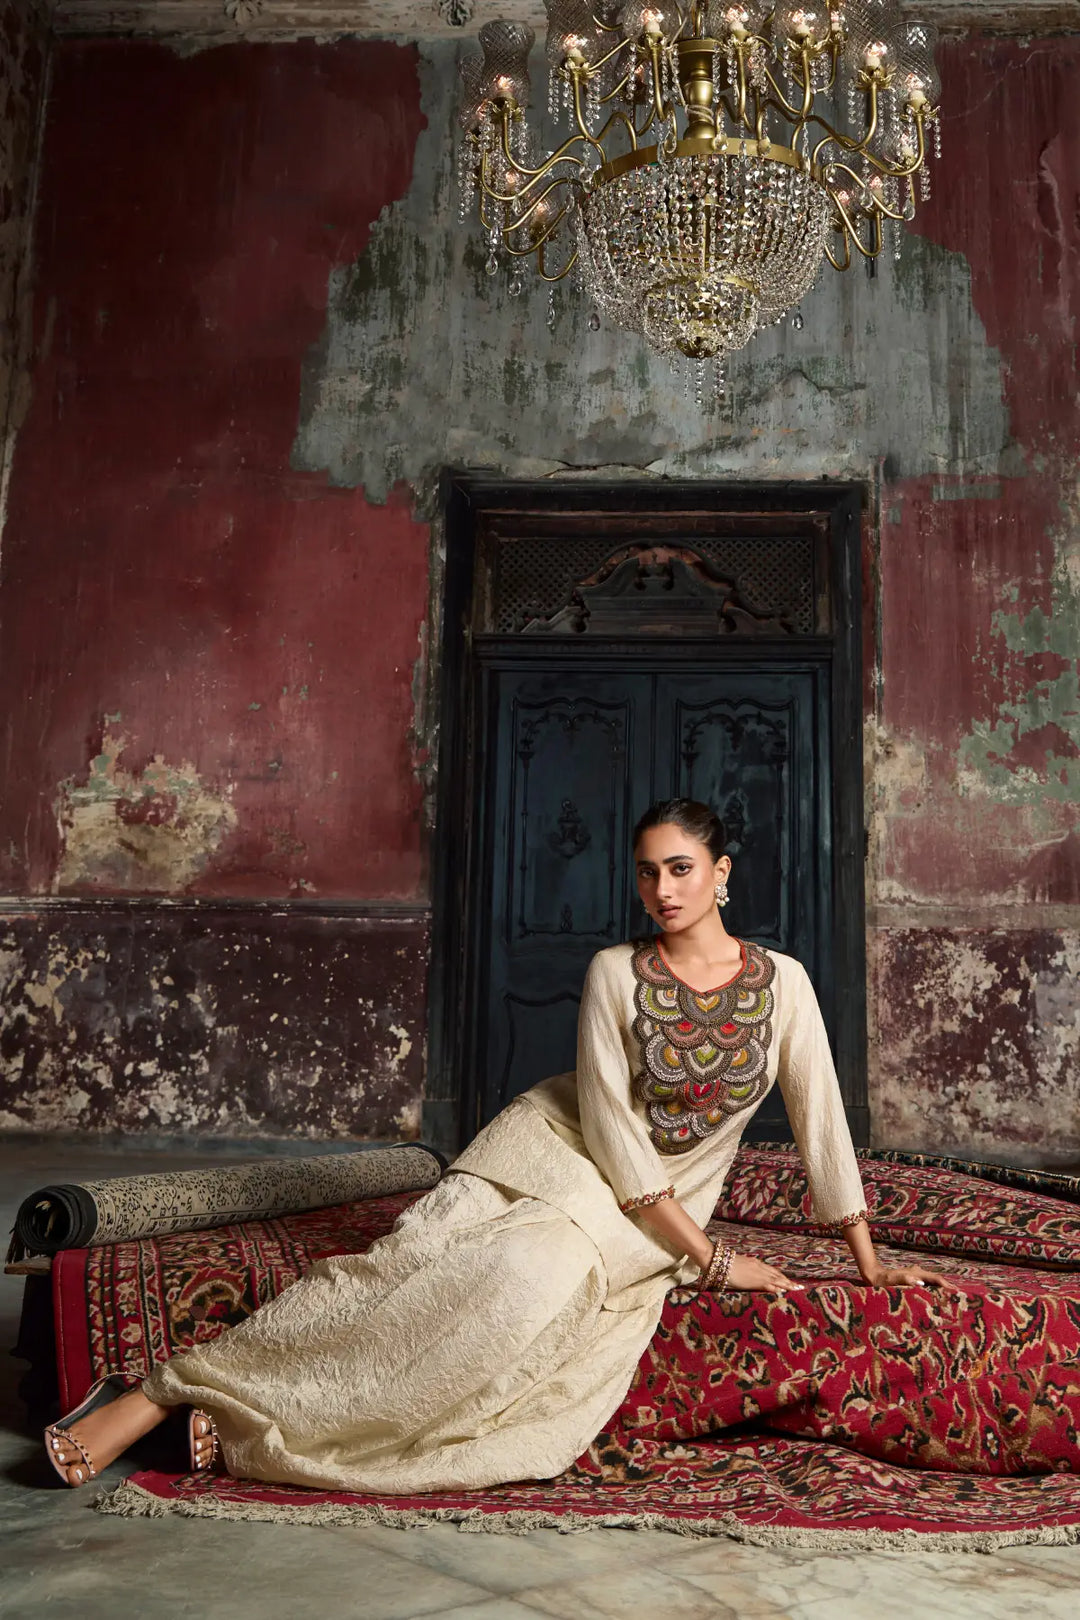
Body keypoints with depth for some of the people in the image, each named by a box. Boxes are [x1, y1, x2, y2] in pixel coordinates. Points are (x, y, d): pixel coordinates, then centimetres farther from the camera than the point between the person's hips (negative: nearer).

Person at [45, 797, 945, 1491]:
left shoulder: (781, 981, -4)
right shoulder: (615, 974, -8)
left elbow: (820, 1117, 1)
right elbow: (609, 1124, -12)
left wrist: (868, 1260, 4)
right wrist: (708, 1258, -13)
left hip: (655, 1215, 2)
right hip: (559, 1151, -1)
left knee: (541, 1277, -28)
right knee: (412, 1269, -25)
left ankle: (254, 1426, -20)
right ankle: (160, 1392, -21)